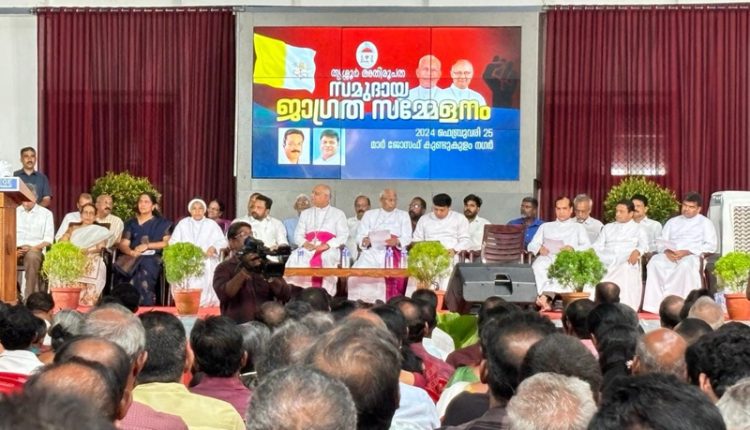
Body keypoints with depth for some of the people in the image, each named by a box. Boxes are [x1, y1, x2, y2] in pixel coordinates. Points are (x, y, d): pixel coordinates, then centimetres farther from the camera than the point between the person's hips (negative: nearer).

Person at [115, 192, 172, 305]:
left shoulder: (161, 223, 14)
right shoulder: (130, 223, 19)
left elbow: (168, 243, 1)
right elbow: (123, 244, 6)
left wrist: (147, 245, -9)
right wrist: (131, 252, -17)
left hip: (152, 258, -2)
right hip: (133, 258, 2)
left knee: (145, 268, -36)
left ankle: (145, 307, -32)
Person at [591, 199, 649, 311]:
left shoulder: (638, 228, 21)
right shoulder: (608, 227, 30)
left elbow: (644, 244, 3)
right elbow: (598, 245, 19)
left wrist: (637, 252, -21)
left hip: (627, 260, -3)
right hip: (607, 259, 3)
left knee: (626, 270, -37)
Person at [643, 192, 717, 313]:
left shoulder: (705, 223, 14)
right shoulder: (673, 222, 26)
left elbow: (710, 246, 0)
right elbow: (662, 242, 16)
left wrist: (687, 252, -13)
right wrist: (667, 251, -9)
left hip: (692, 255, -3)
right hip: (671, 255, 3)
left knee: (685, 265, -40)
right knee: (655, 262, -31)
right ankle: (655, 305, -37)